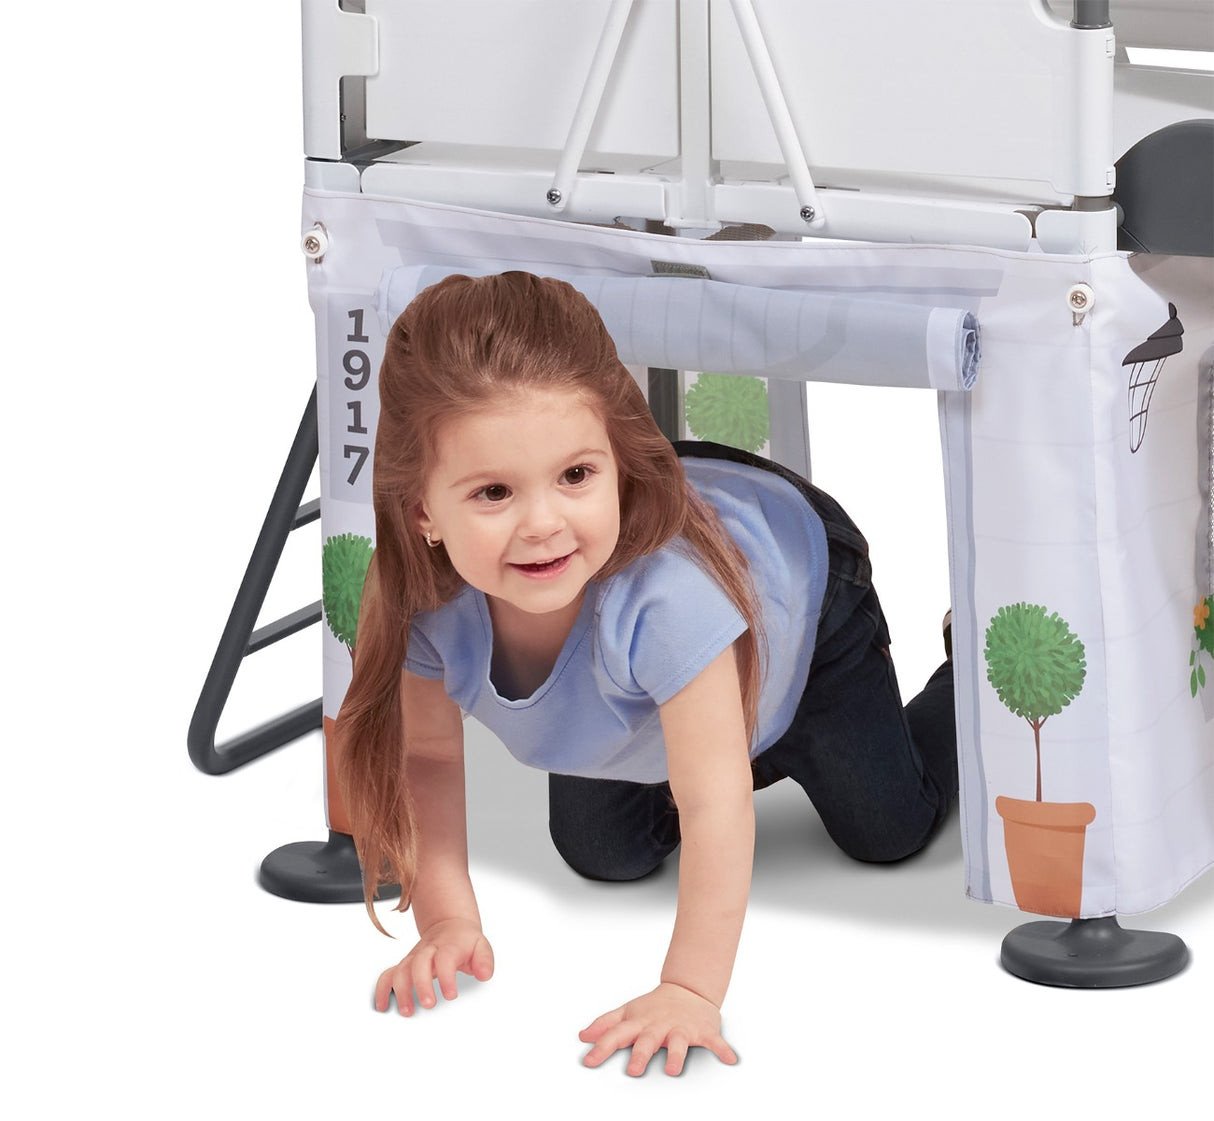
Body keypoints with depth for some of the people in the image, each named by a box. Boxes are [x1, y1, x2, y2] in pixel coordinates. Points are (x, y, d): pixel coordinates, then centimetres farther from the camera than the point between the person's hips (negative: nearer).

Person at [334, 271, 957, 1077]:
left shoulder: (667, 591, -51)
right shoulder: (432, 601, -37)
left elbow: (714, 805, -46)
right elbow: (431, 759, -18)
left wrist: (691, 992, -48)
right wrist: (447, 922, -25)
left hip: (802, 583, -4)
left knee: (890, 831, 9)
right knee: (604, 855, 13)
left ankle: (968, 662, 38)